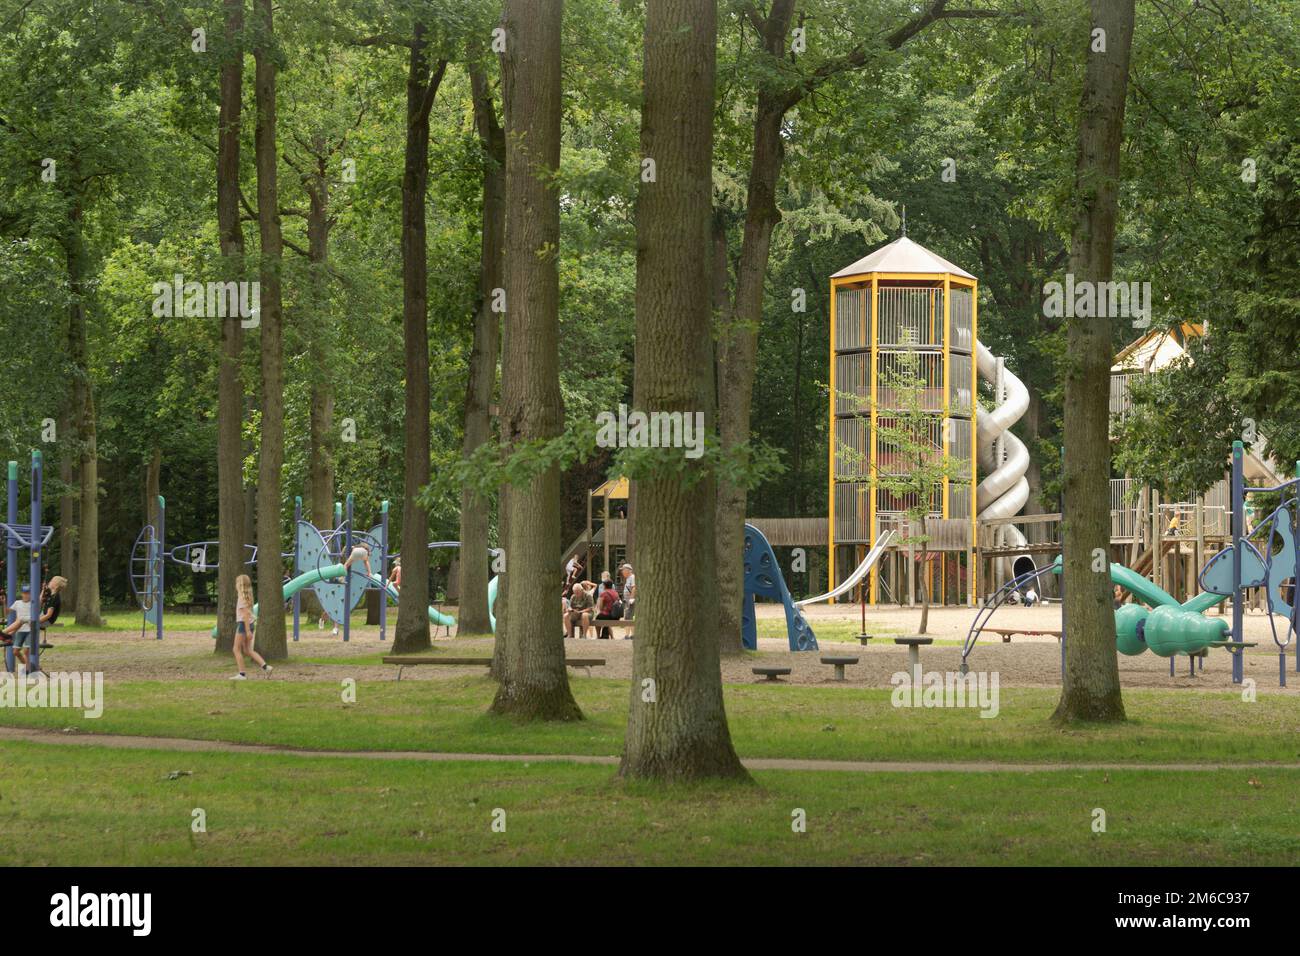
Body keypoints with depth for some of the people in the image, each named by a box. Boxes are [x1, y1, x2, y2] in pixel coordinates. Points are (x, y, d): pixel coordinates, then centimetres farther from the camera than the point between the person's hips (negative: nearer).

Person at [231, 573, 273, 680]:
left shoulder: (242, 597, -14)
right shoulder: (247, 596, 12)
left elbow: (245, 614, -18)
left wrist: (248, 631, -21)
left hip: (243, 624, -9)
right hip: (249, 624, 9)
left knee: (237, 649, 1)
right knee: (247, 650, 12)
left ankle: (242, 674, 0)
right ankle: (265, 666, 2)